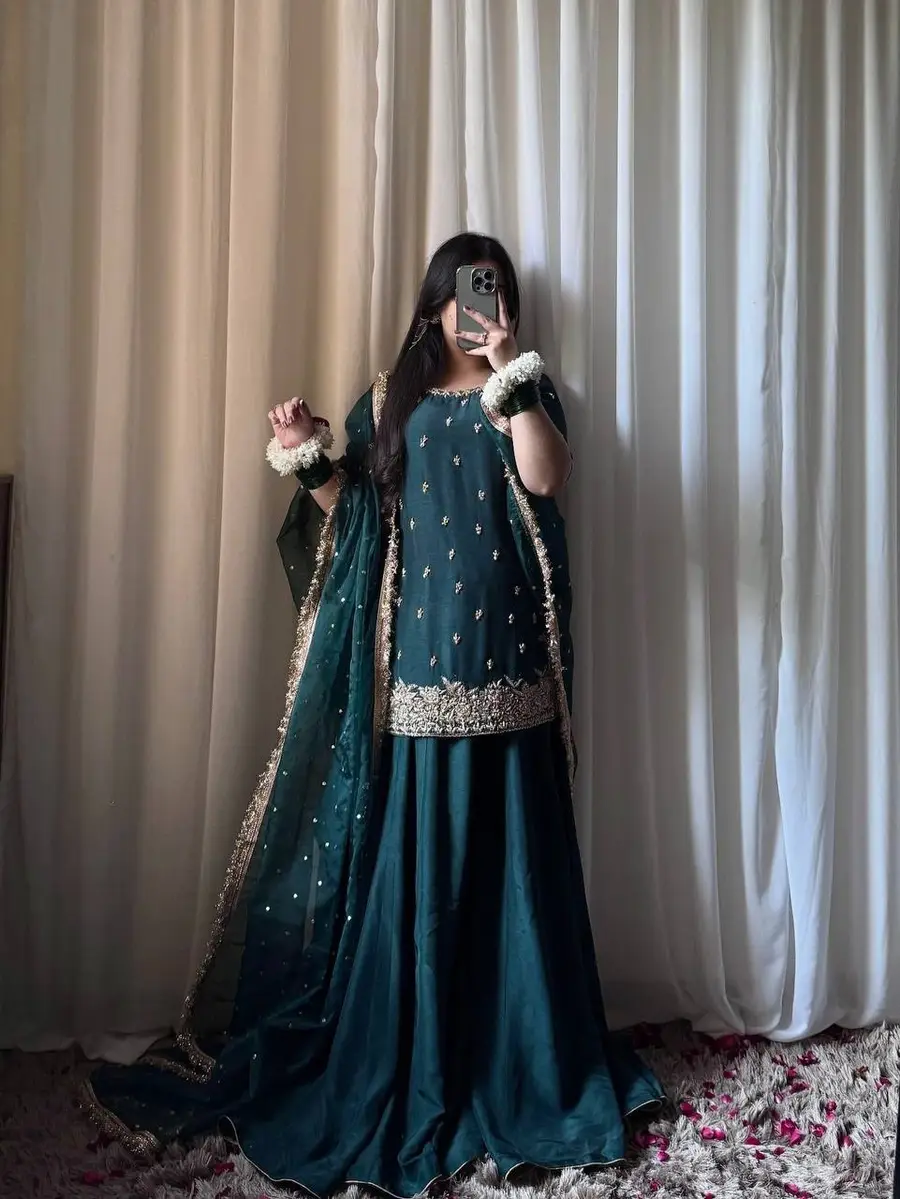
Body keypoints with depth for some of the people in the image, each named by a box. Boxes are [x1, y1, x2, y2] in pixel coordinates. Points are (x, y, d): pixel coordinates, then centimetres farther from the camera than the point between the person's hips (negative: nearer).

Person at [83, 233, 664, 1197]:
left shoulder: (526, 392, 10)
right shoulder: (390, 400, 13)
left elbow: (546, 479, -11)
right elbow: (357, 514, 8)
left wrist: (510, 376, -16)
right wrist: (308, 462, -8)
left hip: (501, 656, -1)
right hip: (414, 655, 1)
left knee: (505, 852, 3)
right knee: (408, 853, 3)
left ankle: (523, 1063, 18)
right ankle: (403, 1060, 18)